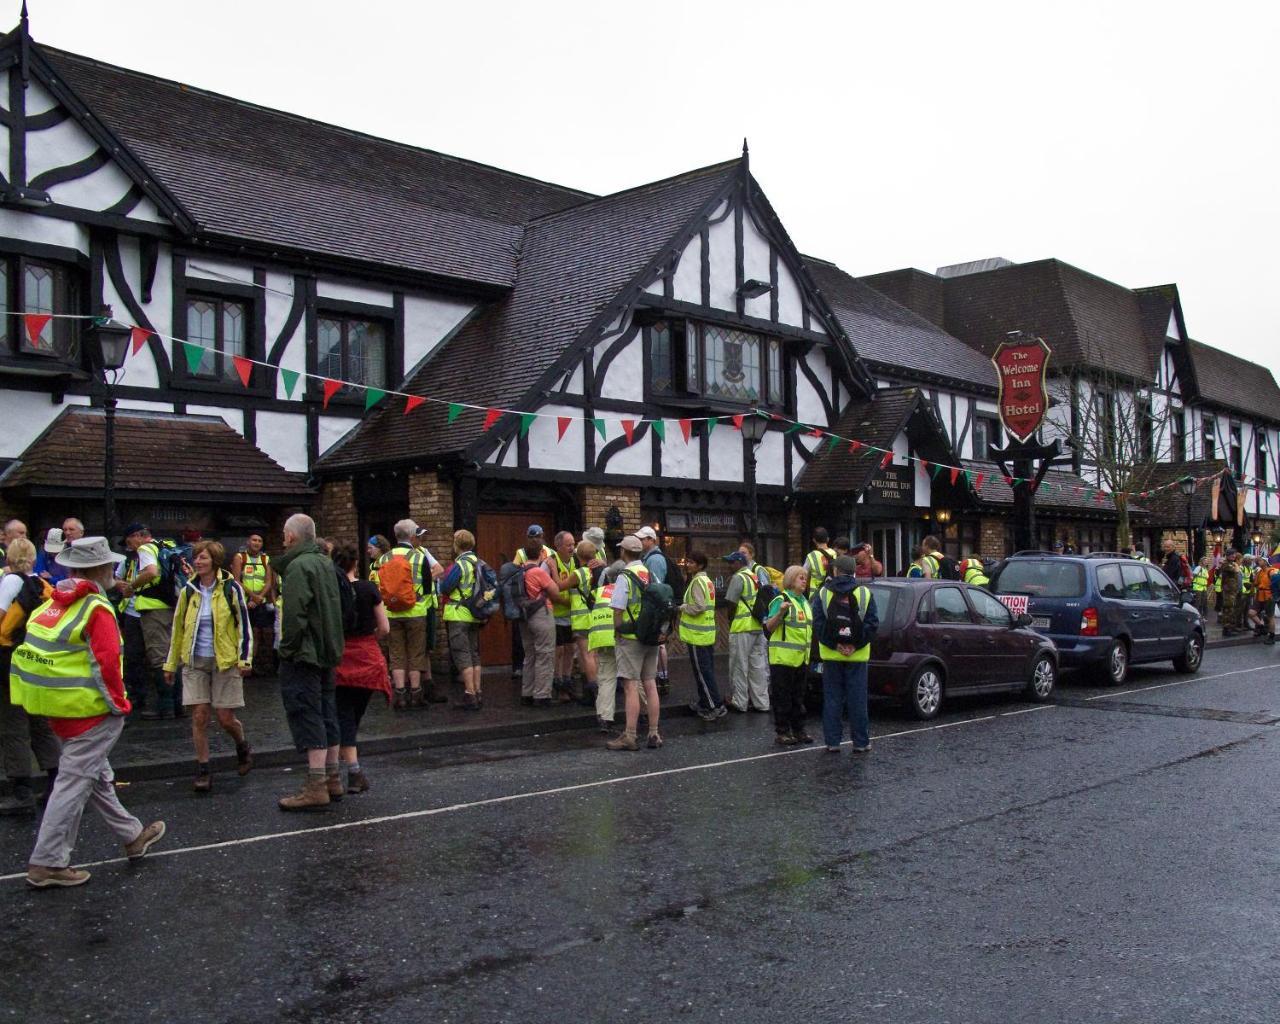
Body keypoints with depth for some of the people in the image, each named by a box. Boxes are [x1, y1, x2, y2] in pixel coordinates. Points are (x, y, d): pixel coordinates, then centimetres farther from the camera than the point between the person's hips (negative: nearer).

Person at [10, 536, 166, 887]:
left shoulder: (51, 604, 9)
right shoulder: (97, 609, -15)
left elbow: (38, 655, 12)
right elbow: (106, 664, -21)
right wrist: (120, 704, -9)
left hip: (58, 708, 9)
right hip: (90, 711, -9)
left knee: (96, 775, 18)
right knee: (74, 781, -1)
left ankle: (132, 835, 32)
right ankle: (47, 864, 3)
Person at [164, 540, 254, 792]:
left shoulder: (231, 588, -4)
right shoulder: (188, 590, 6)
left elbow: (244, 625, -2)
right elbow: (177, 628, 13)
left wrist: (245, 658, -8)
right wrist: (170, 664, 13)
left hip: (225, 661, -3)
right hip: (194, 662, 3)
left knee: (225, 718, -1)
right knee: (199, 716, -2)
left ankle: (242, 746, 31)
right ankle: (202, 771, 7)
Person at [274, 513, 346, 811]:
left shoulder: (298, 566, -15)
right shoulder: (326, 563, 14)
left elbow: (294, 615, -22)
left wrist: (287, 649, -13)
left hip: (303, 654, -9)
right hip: (327, 652, 9)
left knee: (306, 716, -7)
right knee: (326, 714, 15)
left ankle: (316, 787, -9)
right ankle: (332, 779, 23)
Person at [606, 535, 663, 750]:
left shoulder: (625, 577, -12)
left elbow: (617, 611, -15)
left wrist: (617, 632, -1)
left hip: (631, 638, -6)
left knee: (631, 687, -4)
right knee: (650, 685, 10)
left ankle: (629, 737, -2)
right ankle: (654, 735, 15)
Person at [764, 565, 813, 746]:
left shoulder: (804, 602, 15)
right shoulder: (781, 600, -10)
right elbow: (769, 627, -17)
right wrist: (780, 613, -31)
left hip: (801, 658, 8)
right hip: (783, 657, -8)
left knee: (798, 697, 14)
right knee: (782, 697, -2)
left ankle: (798, 730, 21)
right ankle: (782, 732, 4)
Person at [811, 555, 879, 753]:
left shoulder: (822, 593, 2)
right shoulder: (865, 593, 1)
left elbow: (818, 624, -6)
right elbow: (872, 624, -6)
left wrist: (834, 644, -10)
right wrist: (856, 645, -9)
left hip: (831, 655, 0)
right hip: (858, 656, 0)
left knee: (832, 699, 6)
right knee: (857, 699, 5)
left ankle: (832, 742, 7)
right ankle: (861, 742, 9)